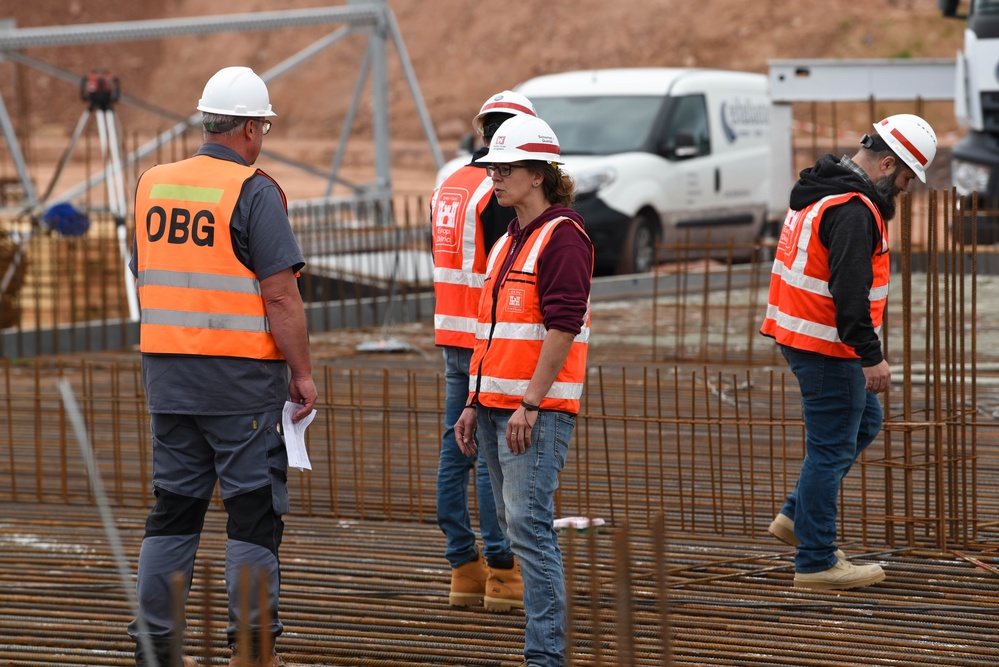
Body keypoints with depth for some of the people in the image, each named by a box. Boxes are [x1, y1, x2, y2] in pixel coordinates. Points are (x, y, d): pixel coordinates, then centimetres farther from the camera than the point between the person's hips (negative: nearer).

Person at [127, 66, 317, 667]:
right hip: (240, 371, -6)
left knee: (174, 504, 12)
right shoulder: (254, 193, -11)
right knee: (254, 507, 0)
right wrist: (303, 373, -7)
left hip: (167, 370, 6)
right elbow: (280, 295, -15)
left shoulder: (152, 185, 10)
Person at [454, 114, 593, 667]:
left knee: (529, 524, -14)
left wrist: (530, 404, -21)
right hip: (497, 407, 10)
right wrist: (475, 404, 20)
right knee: (514, 524, 11)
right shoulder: (508, 242, 19)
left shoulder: (562, 236, -11)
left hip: (538, 411, -10)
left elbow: (563, 326, -18)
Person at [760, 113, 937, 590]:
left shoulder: (820, 192, 13)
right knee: (832, 446, -3)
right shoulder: (853, 210, -20)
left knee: (864, 422, 22)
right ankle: (816, 561, 2)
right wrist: (871, 356, -24)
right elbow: (850, 291, -27)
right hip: (827, 349, -11)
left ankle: (797, 516, 23)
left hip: (799, 333, 11)